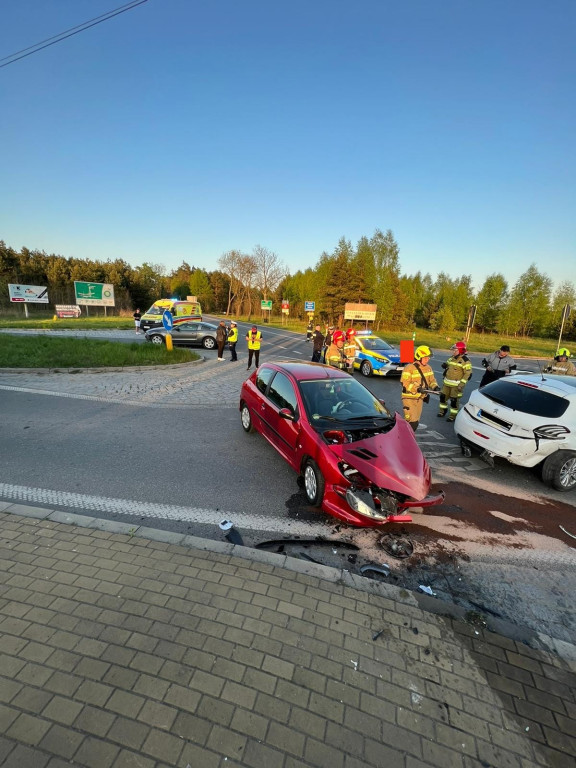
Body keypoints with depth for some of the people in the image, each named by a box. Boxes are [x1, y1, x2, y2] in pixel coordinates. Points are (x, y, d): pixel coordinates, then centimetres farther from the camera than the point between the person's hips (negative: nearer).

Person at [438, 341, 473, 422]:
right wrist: (445, 365, 1)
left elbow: (468, 373, -17)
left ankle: (453, 415, 13)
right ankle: (443, 411, 32)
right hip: (447, 382, 7)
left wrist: (462, 384, -23)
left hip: (457, 384, -7)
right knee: (443, 396, 13)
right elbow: (448, 364, 26)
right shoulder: (452, 358, 9)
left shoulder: (465, 360, -15)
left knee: (454, 400, -1)